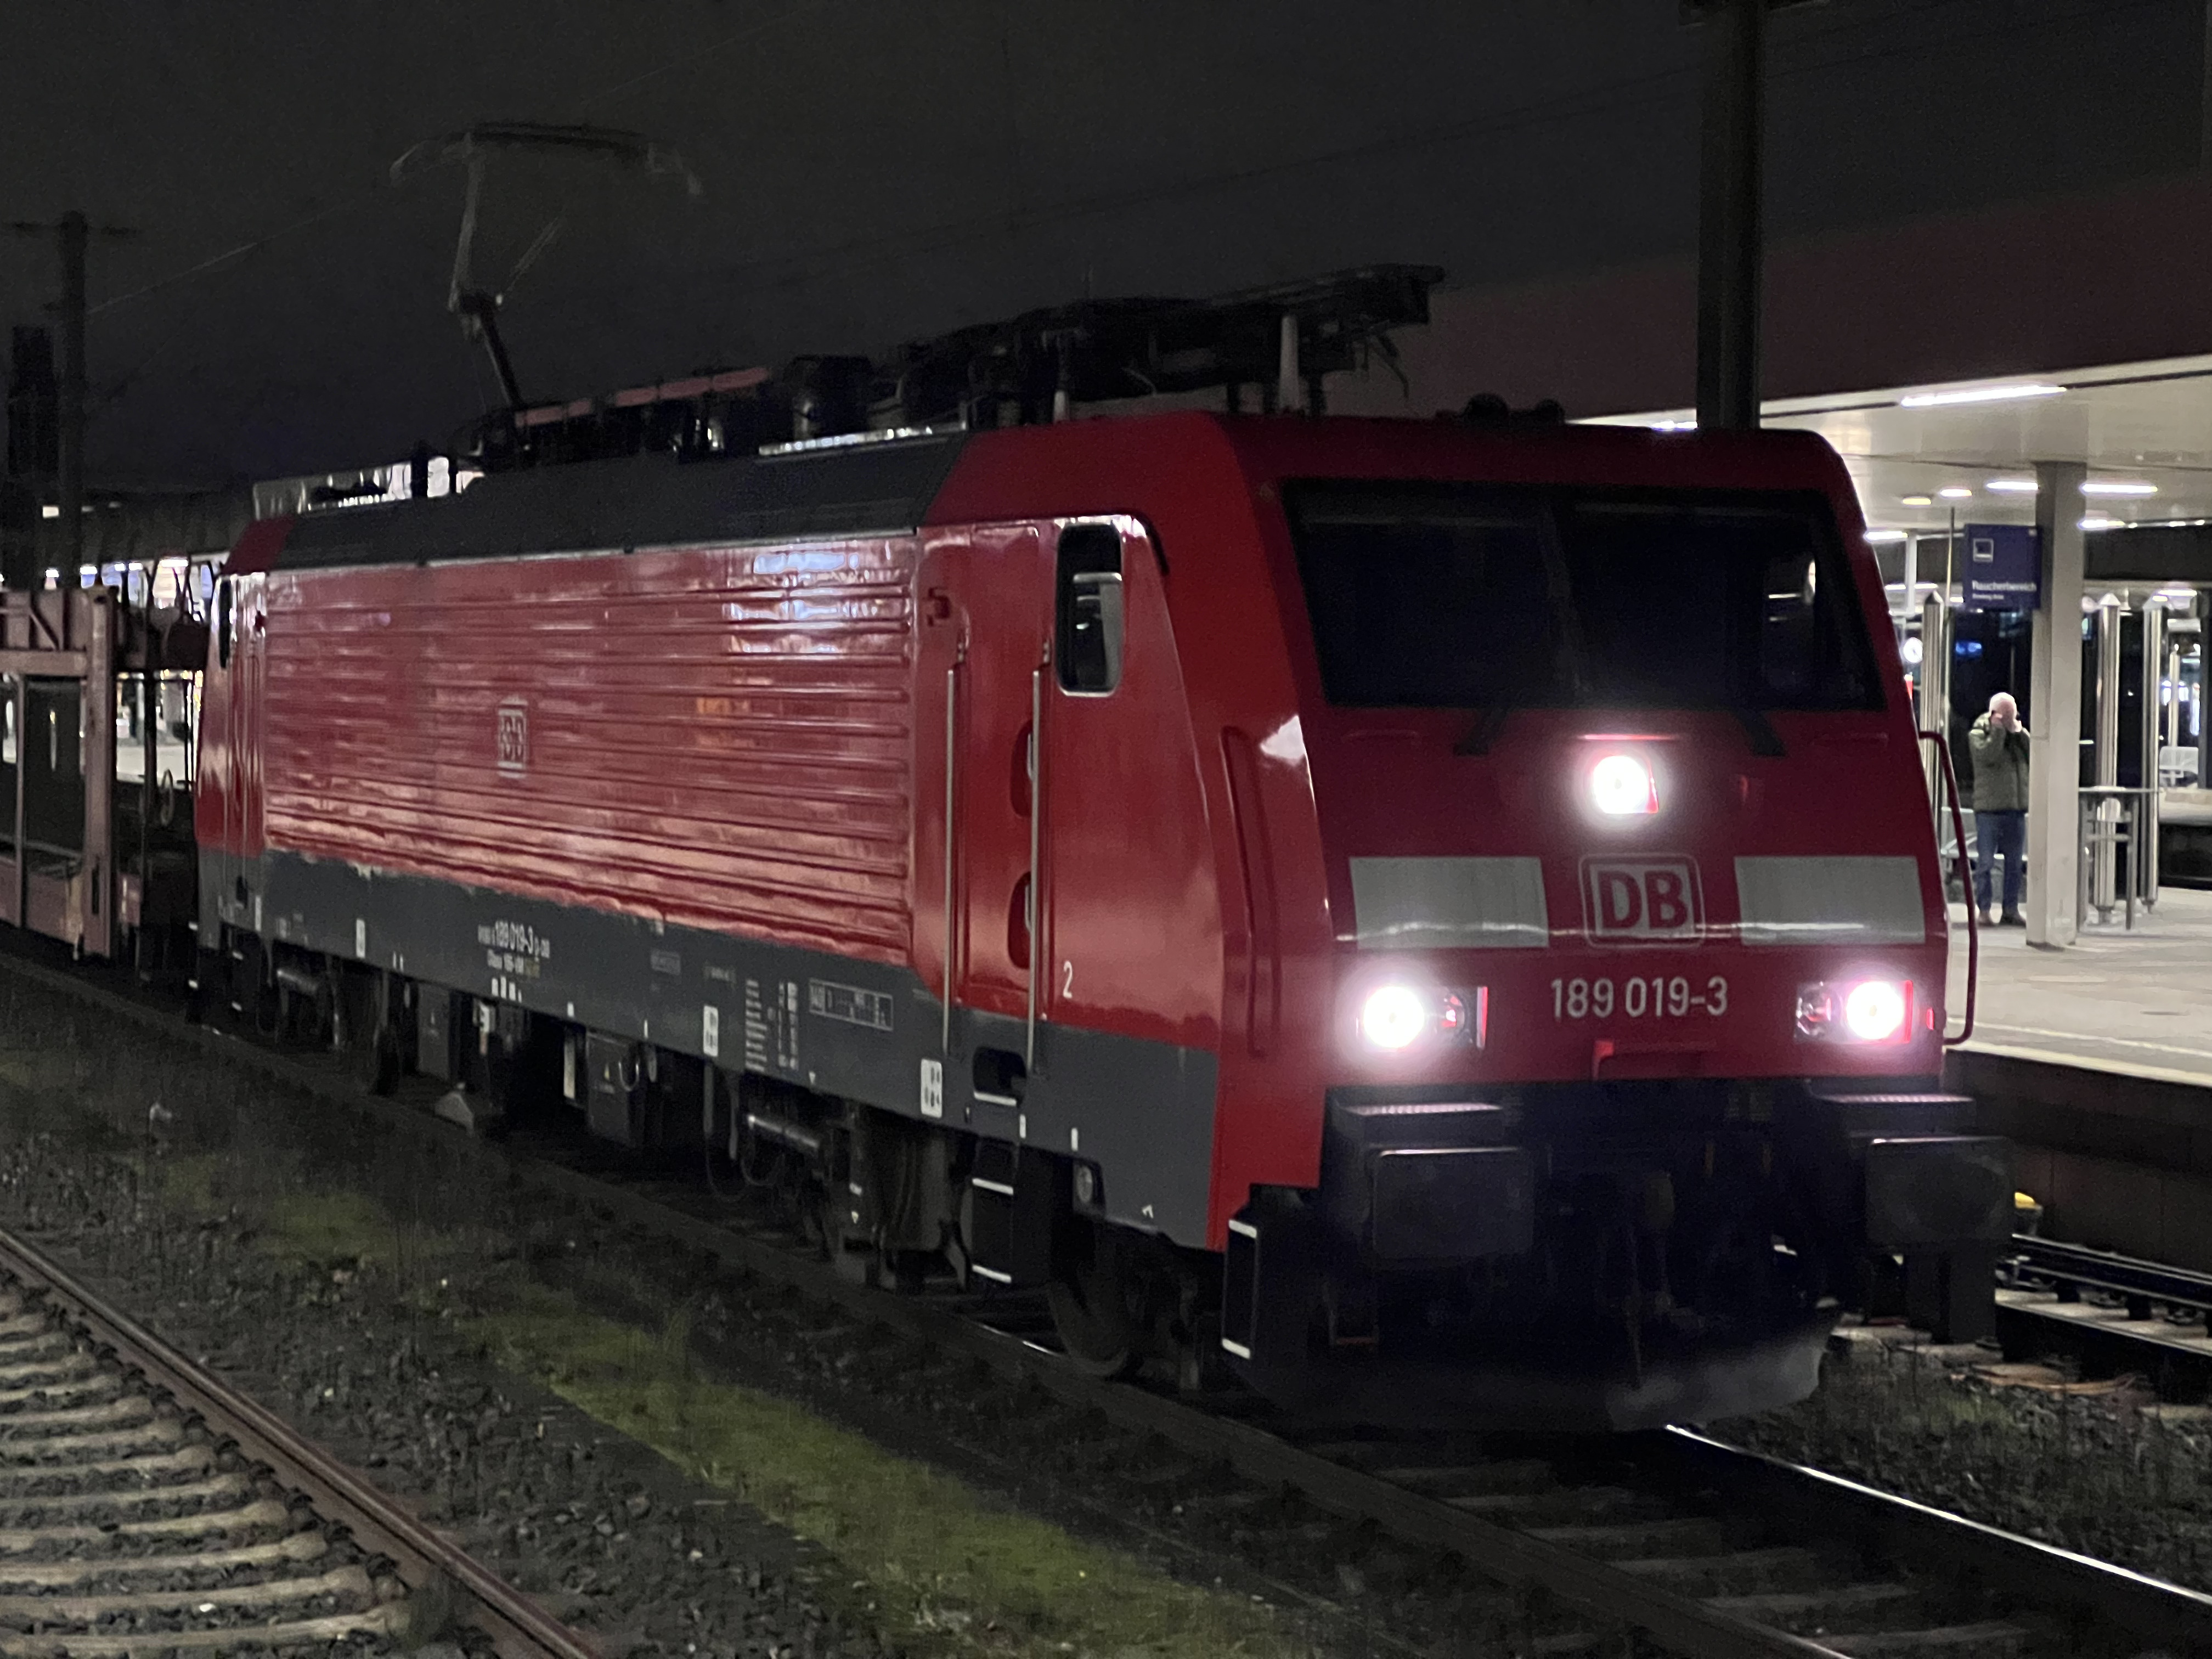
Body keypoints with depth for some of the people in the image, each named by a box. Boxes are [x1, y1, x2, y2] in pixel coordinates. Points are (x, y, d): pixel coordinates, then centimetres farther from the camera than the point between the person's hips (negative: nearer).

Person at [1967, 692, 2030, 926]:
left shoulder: (2020, 734, 15)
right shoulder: (1978, 735, 0)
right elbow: (1988, 755, -18)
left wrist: (2019, 732, -3)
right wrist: (1998, 730, -12)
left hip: (2016, 808, 5)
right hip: (1989, 808, -5)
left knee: (2015, 863, 6)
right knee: (1986, 862, -4)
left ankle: (2011, 911, 12)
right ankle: (1984, 911, 0)